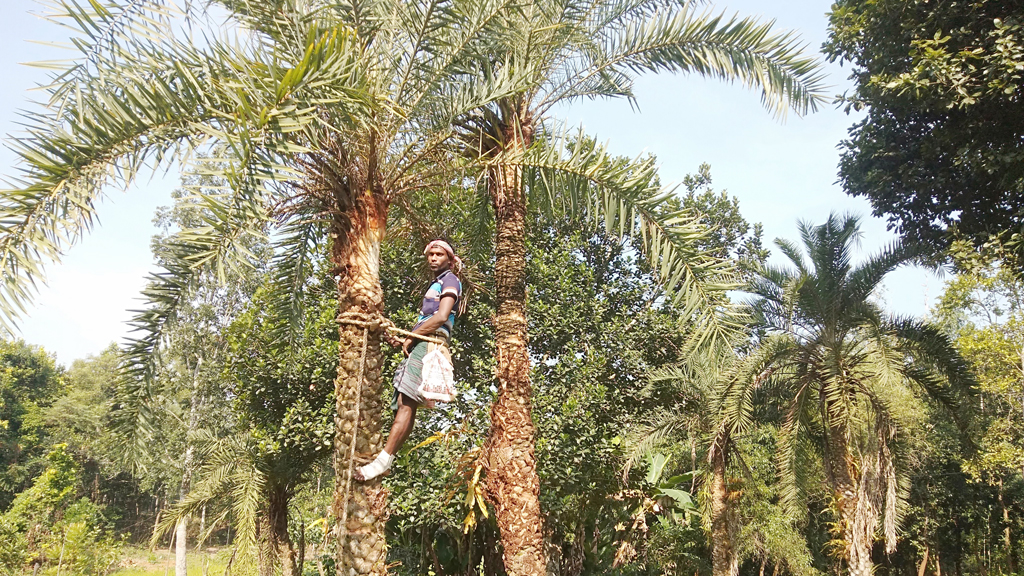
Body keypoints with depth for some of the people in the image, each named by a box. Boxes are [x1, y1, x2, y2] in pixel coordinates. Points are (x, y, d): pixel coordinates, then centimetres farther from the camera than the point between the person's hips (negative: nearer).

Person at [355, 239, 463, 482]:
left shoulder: (450, 280, 5)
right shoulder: (435, 284, 32)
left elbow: (441, 317, -10)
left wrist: (410, 337, -5)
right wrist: (407, 339, 10)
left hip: (429, 344, -9)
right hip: (419, 346, 10)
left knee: (407, 402, -20)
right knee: (404, 404, -1)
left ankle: (384, 459, -28)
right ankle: (386, 460, -6)